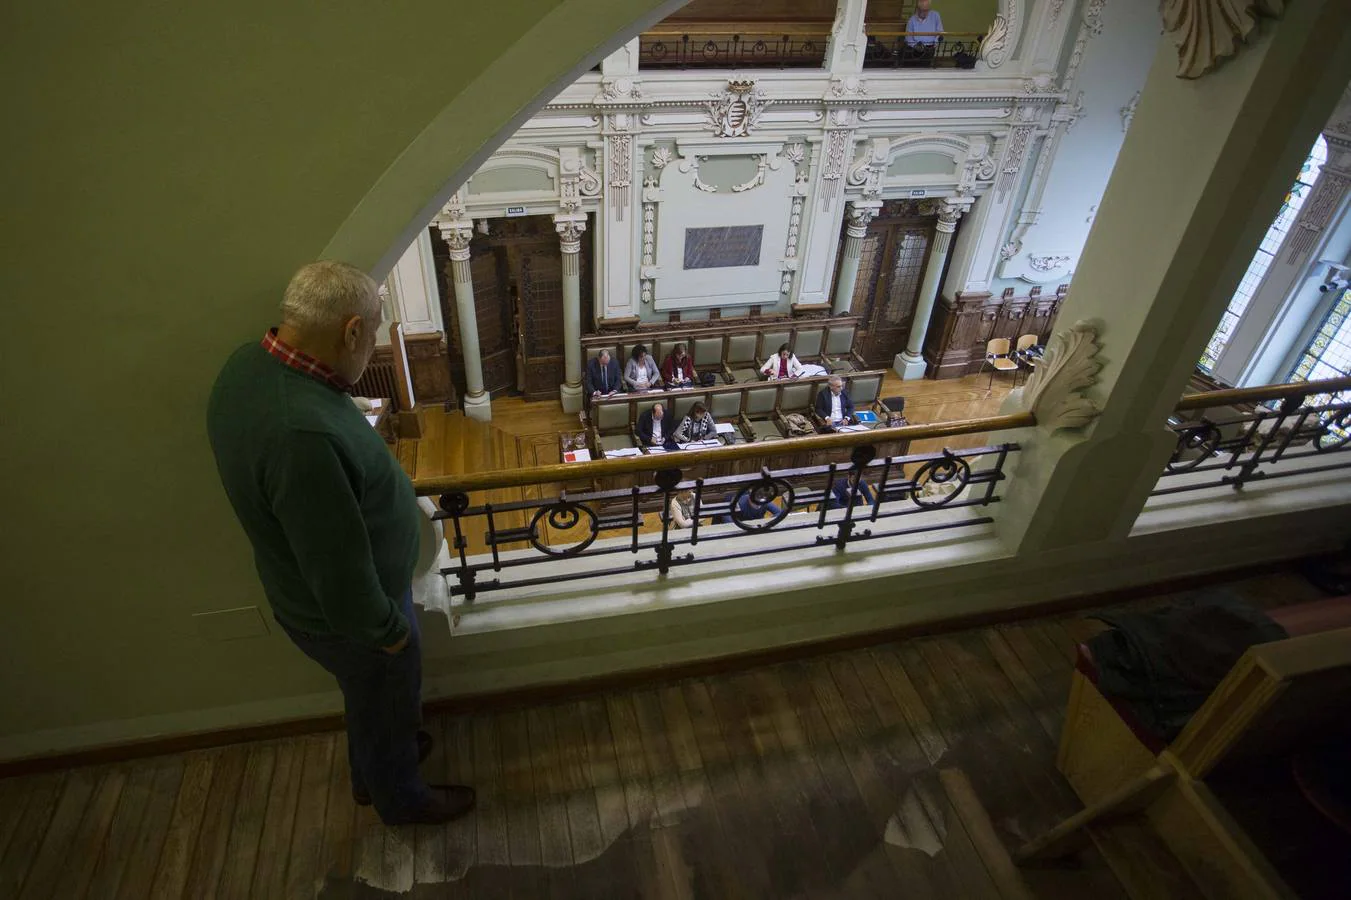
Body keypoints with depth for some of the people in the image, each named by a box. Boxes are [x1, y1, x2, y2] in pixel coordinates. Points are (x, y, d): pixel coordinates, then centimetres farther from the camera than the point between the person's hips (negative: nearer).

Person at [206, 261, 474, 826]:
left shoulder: (251, 363, -10)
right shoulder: (302, 435, -42)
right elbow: (339, 571, -33)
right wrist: (387, 629, -17)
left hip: (307, 592, 9)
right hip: (349, 616, -8)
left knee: (371, 700, 33)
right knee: (387, 705, 21)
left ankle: (373, 767, 60)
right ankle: (400, 799, 50)